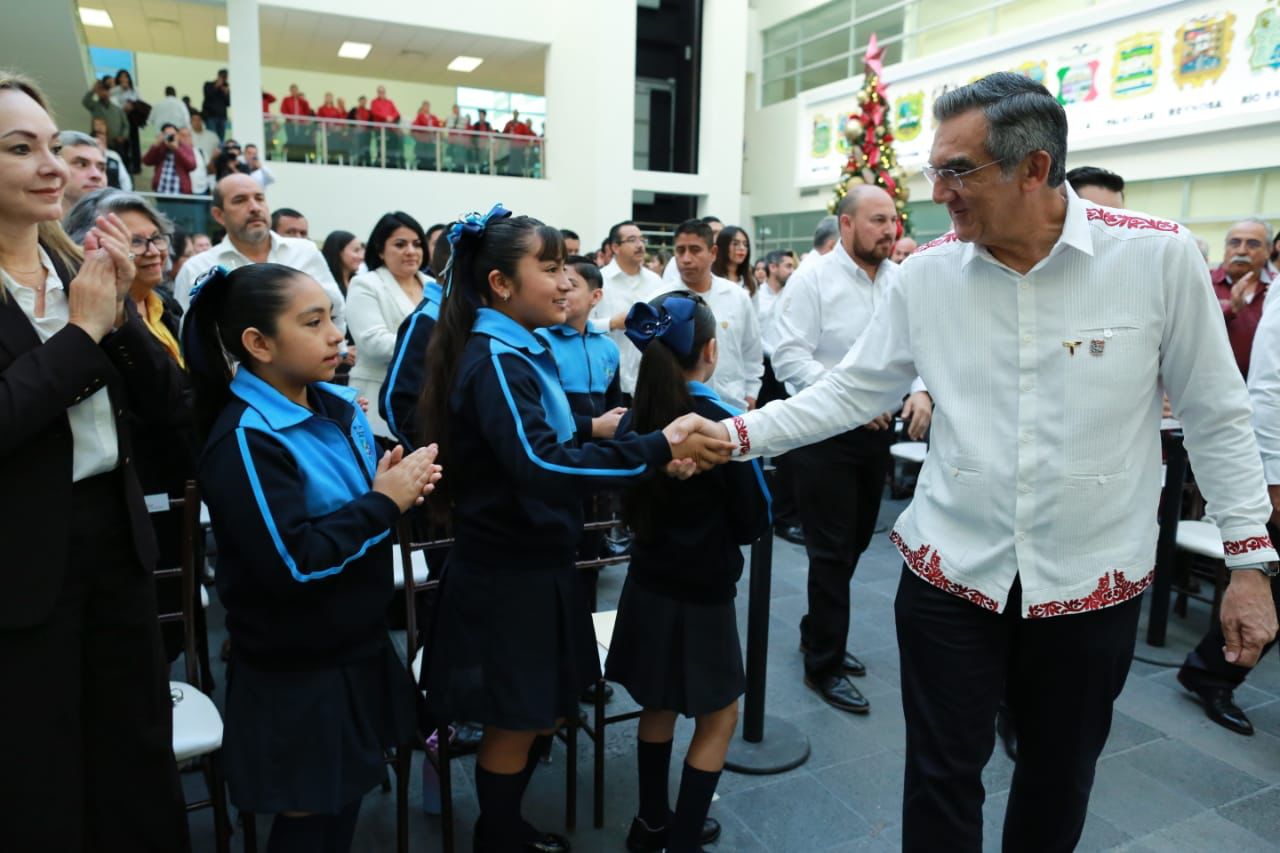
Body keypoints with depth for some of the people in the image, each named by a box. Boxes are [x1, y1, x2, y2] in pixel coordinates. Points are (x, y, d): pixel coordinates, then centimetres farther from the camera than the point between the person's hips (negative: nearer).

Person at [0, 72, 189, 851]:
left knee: (140, 757, 19)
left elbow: (165, 399, 2)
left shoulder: (85, 267, 6)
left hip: (117, 534, 5)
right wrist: (82, 329, -18)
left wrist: (119, 312, -12)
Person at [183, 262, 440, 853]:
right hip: (295, 677, -7)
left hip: (357, 648, 7)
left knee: (347, 802, 22)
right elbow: (290, 564, -29)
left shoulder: (338, 406, 1)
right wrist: (384, 503, -22)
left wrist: (399, 487, -8)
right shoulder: (244, 440, -22)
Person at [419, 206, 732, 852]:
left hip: (535, 565, 9)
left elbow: (554, 443, 6)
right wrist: (657, 448, -36)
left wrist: (655, 454, -8)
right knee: (516, 722, 10)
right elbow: (541, 465, -37)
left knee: (546, 711, 22)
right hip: (508, 577, -9)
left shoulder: (521, 353, 8)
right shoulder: (494, 363, -22)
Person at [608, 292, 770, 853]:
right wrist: (750, 447, 3)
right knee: (719, 717, 13)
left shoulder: (634, 420, -3)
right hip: (701, 595, -6)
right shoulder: (724, 424, -18)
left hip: (648, 585, 6)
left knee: (659, 706, 22)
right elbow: (753, 523, -9)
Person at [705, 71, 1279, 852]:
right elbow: (852, 391, 1)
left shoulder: (1160, 256, -10)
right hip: (951, 573, 1)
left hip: (1094, 580, 0)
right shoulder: (927, 273, -5)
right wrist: (741, 434, -7)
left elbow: (1216, 416, -2)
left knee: (1060, 776, 21)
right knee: (941, 776, 11)